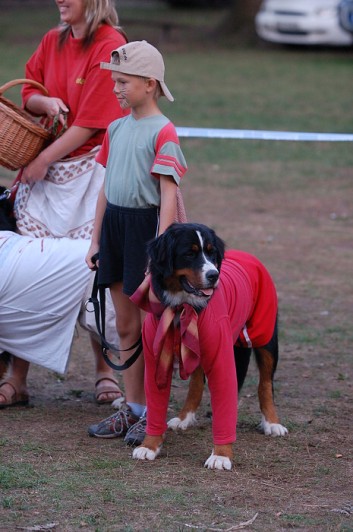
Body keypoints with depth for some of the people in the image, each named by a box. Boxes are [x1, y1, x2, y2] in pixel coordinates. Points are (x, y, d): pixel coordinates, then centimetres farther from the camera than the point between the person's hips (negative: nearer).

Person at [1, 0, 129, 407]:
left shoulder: (110, 46, -11)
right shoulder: (52, 42, 10)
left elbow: (91, 122, -14)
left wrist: (44, 160, -12)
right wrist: (45, 102, -5)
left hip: (88, 172, -6)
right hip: (42, 173, 6)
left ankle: (105, 371, 13)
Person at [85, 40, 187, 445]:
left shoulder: (162, 132, -13)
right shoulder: (116, 128, 10)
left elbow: (169, 196, -16)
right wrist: (95, 240, 15)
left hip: (146, 225, -8)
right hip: (114, 225, 8)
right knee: (126, 327, 13)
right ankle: (131, 408, 22)